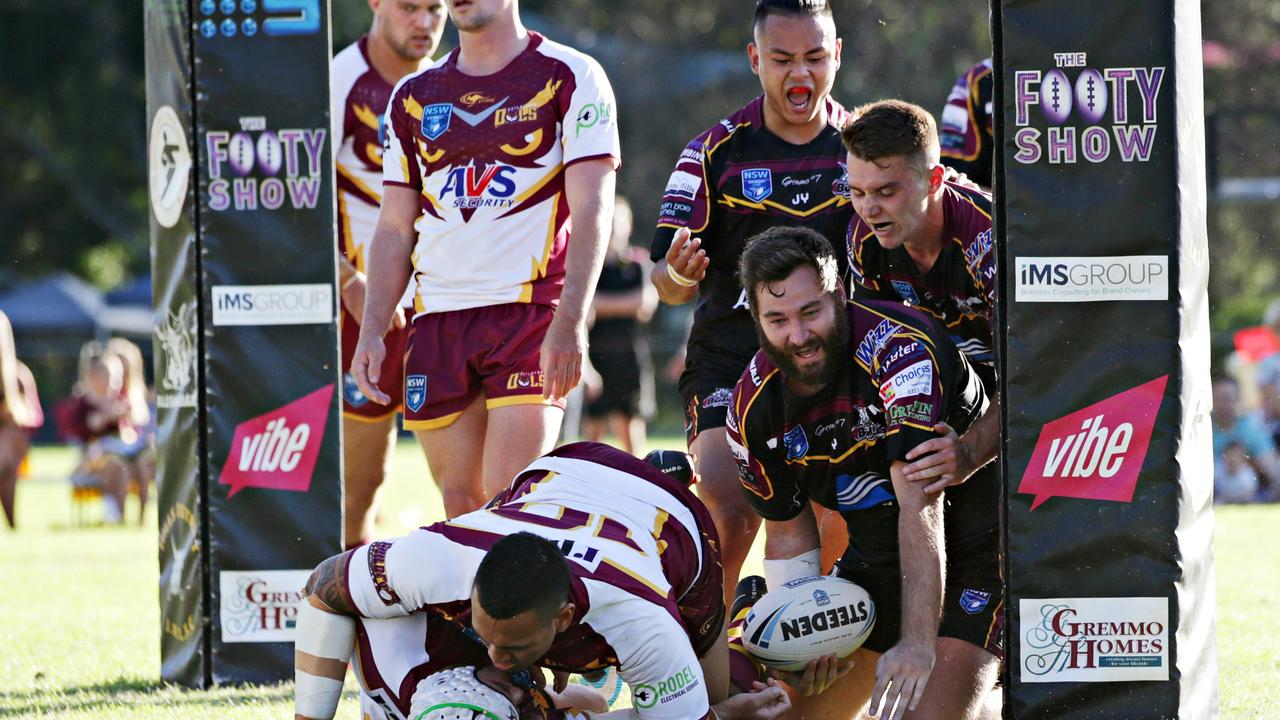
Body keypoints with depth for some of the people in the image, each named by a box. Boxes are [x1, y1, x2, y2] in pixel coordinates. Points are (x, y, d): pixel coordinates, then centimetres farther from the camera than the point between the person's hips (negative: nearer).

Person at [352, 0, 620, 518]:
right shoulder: (413, 97, 16)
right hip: (438, 318, 5)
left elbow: (591, 212, -6)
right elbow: (395, 229, 18)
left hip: (531, 313, -5)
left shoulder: (570, 80, 1)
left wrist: (569, 322, -17)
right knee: (460, 505, 3)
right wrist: (371, 333, 6)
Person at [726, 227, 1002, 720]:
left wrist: (918, 642, -41)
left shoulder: (899, 347, -29)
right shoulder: (753, 407, -8)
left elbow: (919, 504, -35)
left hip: (978, 544, -7)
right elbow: (788, 531, 6)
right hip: (878, 558, 7)